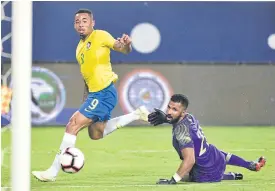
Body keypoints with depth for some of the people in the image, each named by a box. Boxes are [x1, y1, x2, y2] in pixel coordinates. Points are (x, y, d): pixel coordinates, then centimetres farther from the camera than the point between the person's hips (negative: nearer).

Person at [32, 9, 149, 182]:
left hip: (104, 93, -10)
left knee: (73, 126, -13)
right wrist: (86, 96, 22)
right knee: (96, 134, 20)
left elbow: (124, 50, -14)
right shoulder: (80, 47, 15)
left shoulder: (101, 36, -9)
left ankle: (53, 172, -9)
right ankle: (136, 115, 27)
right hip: (94, 94, 10)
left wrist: (127, 44, -37)